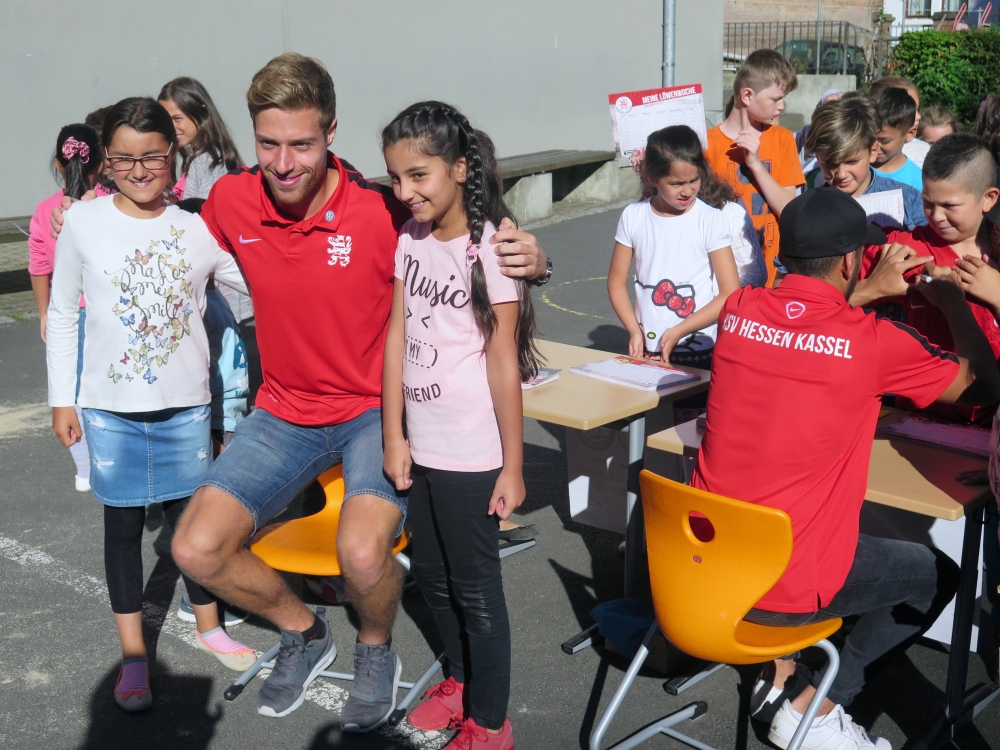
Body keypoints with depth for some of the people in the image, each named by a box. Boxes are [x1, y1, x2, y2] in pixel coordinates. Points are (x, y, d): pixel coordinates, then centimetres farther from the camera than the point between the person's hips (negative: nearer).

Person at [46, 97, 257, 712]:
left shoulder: (199, 228, -4)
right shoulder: (83, 223, -4)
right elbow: (63, 316, 3)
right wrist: (62, 399, 3)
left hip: (185, 404, 1)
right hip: (111, 406, 0)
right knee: (124, 525, 10)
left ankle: (209, 626, 34)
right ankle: (134, 655, 24)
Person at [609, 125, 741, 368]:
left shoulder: (710, 220, -7)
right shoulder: (633, 216, 1)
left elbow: (731, 294, -8)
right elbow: (617, 282, 7)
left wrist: (679, 332, -13)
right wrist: (635, 332, -7)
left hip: (699, 353, -2)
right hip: (647, 352, 2)